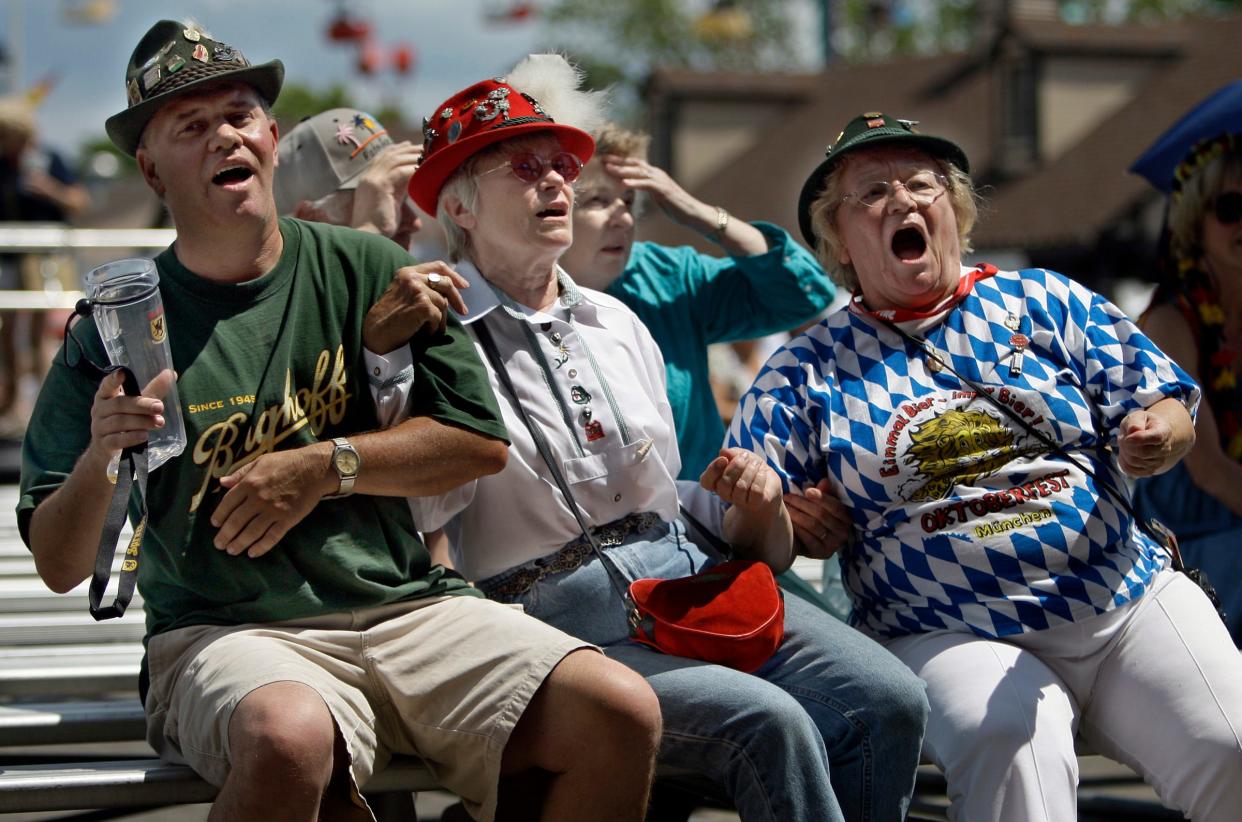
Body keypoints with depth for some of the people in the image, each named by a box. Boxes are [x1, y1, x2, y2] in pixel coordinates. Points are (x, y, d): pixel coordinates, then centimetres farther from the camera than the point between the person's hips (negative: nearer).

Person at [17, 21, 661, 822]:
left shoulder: (365, 269, 11)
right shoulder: (121, 323, 5)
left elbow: (481, 440, 8)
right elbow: (59, 566, 4)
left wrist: (326, 467, -4)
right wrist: (100, 461, -17)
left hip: (405, 605, 3)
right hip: (228, 632, -3)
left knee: (622, 712, -19)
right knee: (288, 737, -40)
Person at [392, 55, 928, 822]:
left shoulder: (615, 322, 19)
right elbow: (403, 515, -14)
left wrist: (752, 496, 4)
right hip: (556, 619, -6)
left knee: (889, 701, -17)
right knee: (769, 725, -30)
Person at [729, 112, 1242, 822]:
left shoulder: (1043, 303, 13)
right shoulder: (807, 372, 10)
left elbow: (1160, 406, 11)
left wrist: (1156, 438, -13)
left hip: (1130, 601, 2)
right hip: (951, 641, -2)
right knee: (1014, 739, -36)